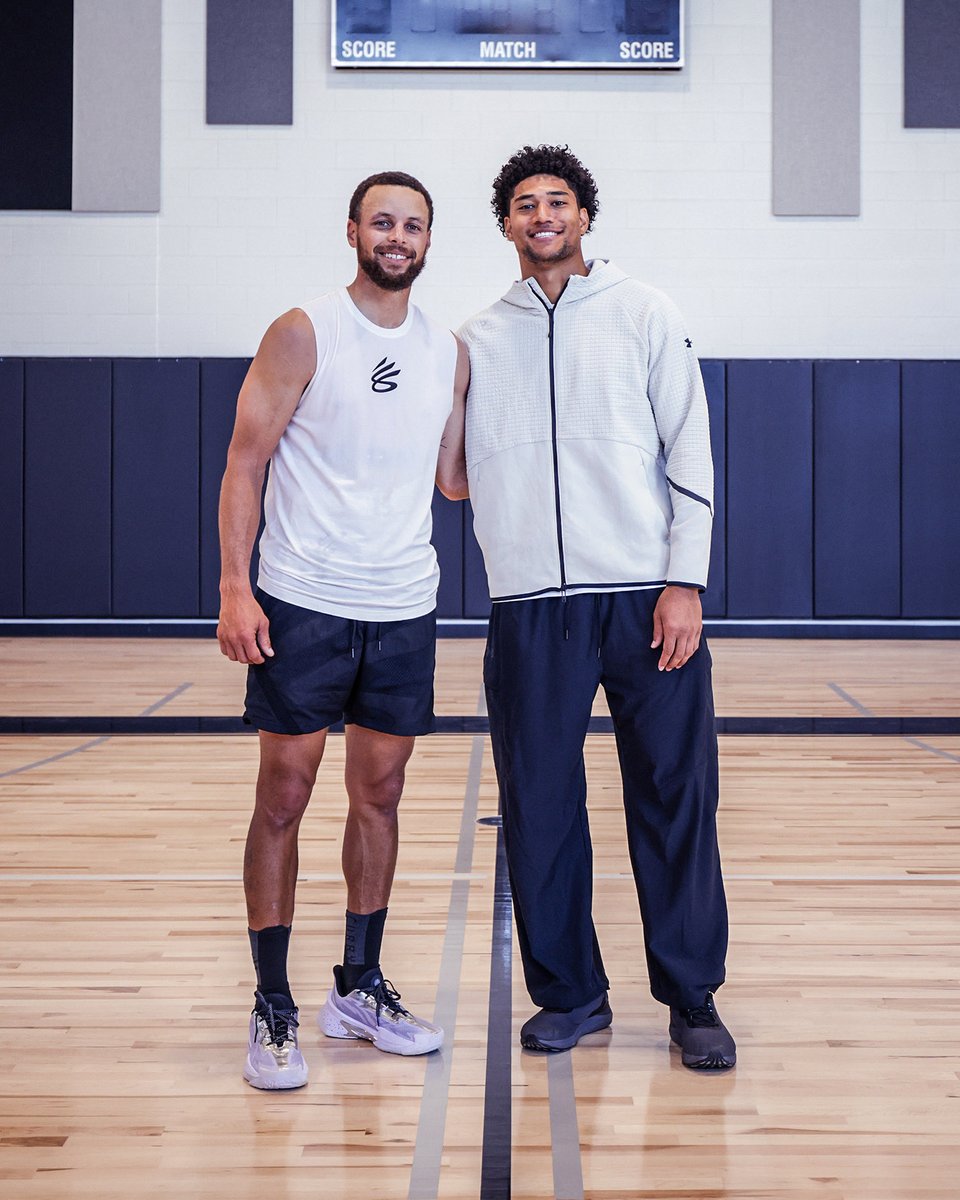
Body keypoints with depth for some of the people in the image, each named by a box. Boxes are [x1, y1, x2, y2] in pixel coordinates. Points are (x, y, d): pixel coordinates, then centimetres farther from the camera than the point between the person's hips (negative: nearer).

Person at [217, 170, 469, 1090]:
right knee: (284, 795, 0)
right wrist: (234, 587, -15)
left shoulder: (450, 352, 9)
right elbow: (245, 463, -7)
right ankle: (272, 1008, 9)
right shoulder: (304, 334, -4)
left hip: (405, 608, 5)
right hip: (304, 602, -4)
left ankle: (358, 989, 23)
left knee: (380, 794, 10)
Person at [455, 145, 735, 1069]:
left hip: (646, 596, -2)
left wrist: (684, 583, -7)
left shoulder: (644, 315, 7)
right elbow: (457, 470, 18)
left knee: (675, 799, 1)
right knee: (539, 808, 4)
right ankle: (569, 993, 19)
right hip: (530, 609, 2)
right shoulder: (478, 339, 13)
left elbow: (690, 454, 2)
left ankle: (692, 998, 13)